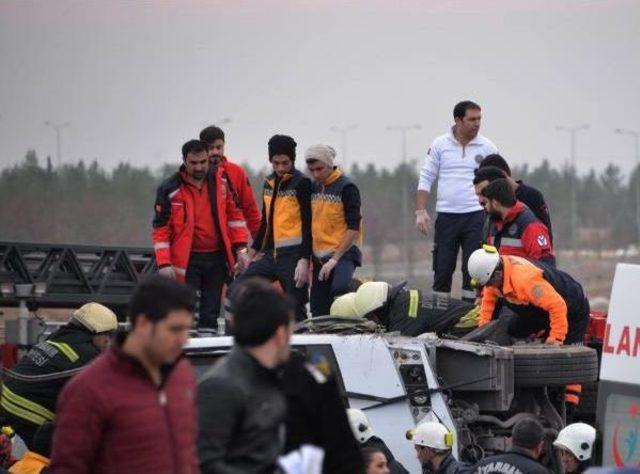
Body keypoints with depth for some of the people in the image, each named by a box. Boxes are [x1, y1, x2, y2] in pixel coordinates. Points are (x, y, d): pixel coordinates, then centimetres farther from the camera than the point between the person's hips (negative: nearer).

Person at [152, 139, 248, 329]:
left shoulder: (219, 179, 3)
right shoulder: (170, 190, -8)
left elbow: (233, 213, 10)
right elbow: (161, 229, -6)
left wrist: (240, 248, 4)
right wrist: (164, 264, -13)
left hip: (217, 257, 4)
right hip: (187, 261, -3)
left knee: (211, 314, 9)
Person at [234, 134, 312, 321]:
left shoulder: (301, 183, -7)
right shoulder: (269, 183, 14)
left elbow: (308, 225, -12)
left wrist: (304, 260, -19)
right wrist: (254, 250, 23)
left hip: (293, 255, -7)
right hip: (271, 255, 7)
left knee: (295, 310, -6)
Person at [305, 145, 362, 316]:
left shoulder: (346, 188, -8)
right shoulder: (314, 188, 11)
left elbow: (354, 228, -13)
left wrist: (335, 259, -17)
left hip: (343, 252, -7)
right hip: (319, 255, 7)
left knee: (339, 289, -35)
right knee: (319, 313, 4)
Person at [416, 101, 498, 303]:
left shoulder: (487, 147, 3)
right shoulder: (440, 145, 3)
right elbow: (426, 179, 5)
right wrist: (421, 211, -3)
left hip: (476, 215, 0)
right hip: (446, 215, 0)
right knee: (442, 266, 2)